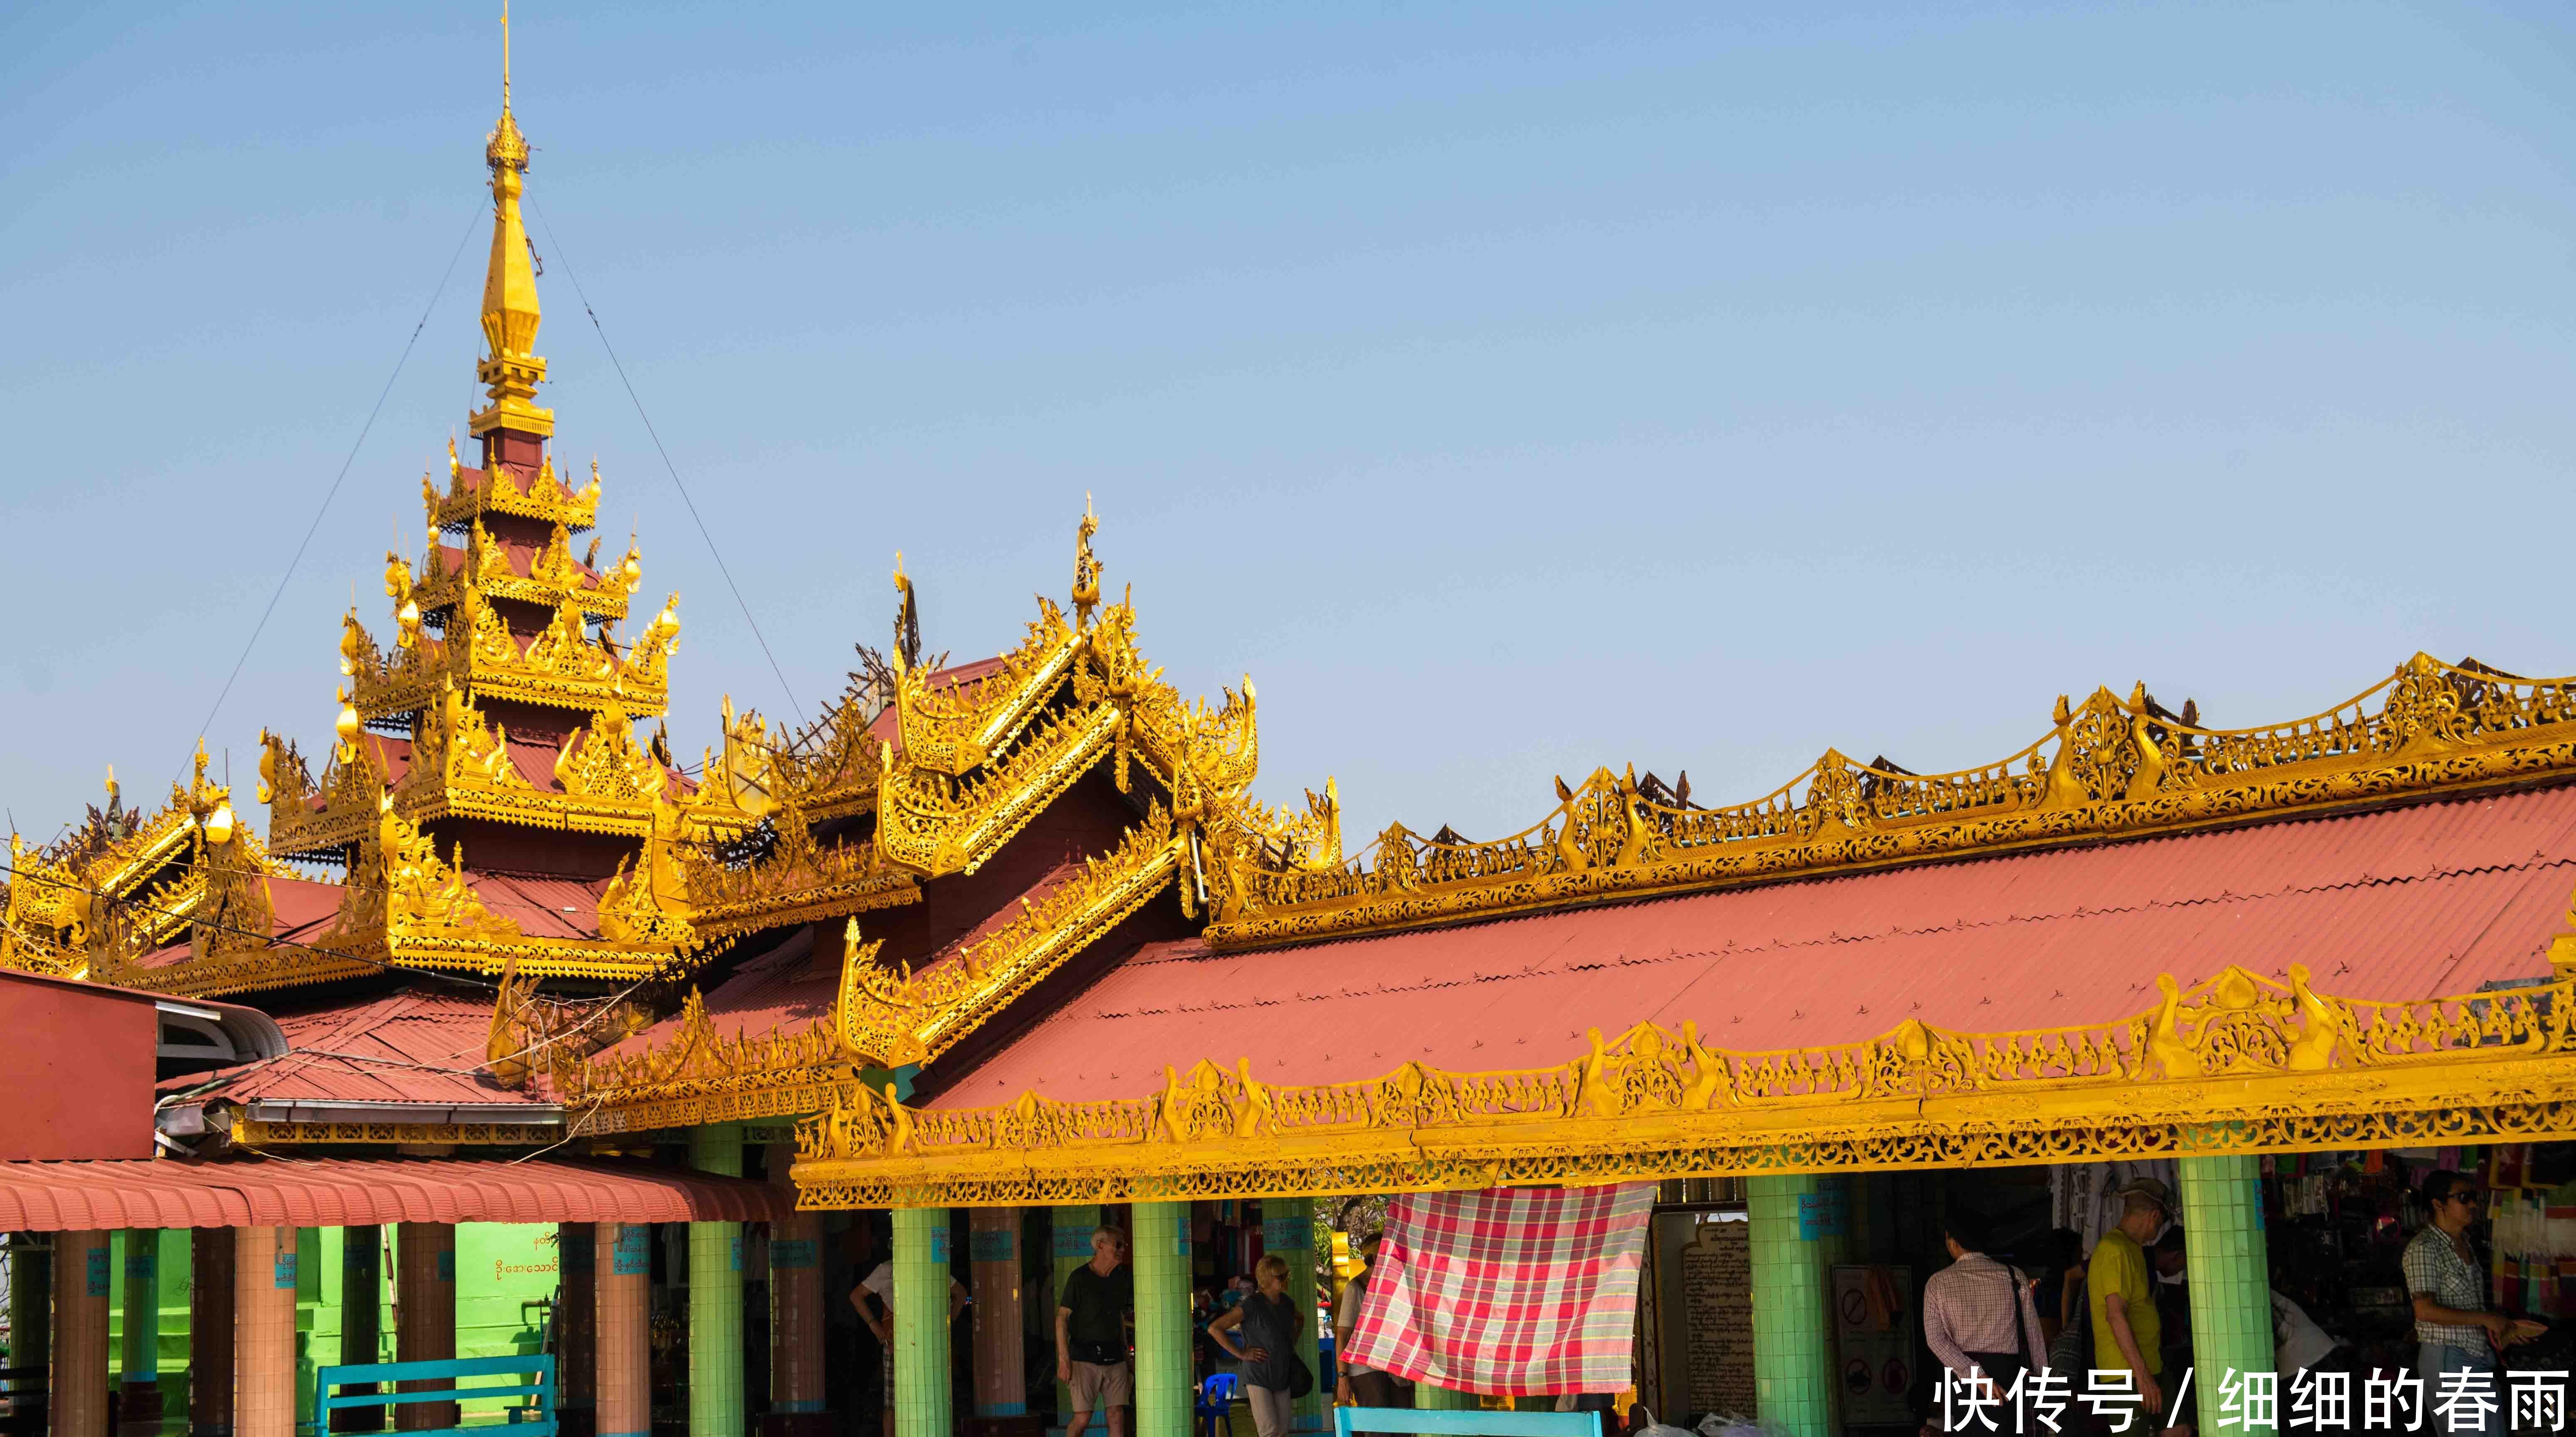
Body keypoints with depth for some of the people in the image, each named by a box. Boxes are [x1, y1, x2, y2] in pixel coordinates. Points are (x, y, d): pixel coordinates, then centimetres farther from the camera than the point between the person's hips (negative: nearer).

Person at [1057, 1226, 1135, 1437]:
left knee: (1117, 1417, 0)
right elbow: (1062, 1318, -8)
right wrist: (1063, 1360, -14)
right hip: (1085, 1358, -5)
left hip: (1115, 1358, 5)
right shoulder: (1079, 1278, -6)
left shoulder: (1123, 1277, 10)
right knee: (1082, 1418, -8)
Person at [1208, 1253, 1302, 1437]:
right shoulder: (1252, 1306, -14)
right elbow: (1214, 1328, -15)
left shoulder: (1287, 1303, 6)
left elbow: (1300, 1319, 32)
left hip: (1282, 1377, 7)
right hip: (1258, 1377, -7)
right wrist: (1241, 1354, -14)